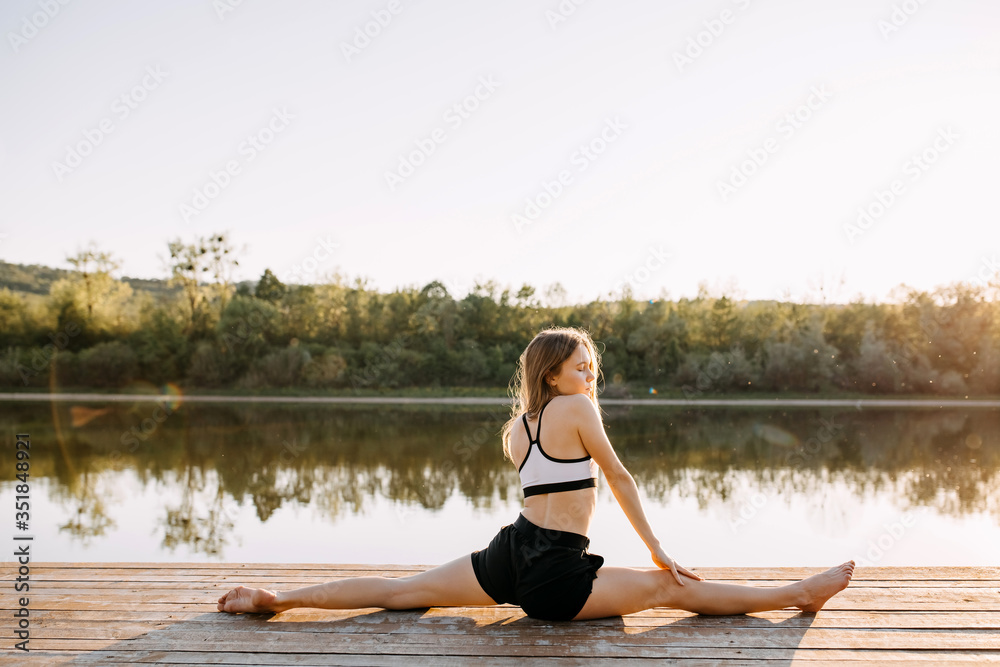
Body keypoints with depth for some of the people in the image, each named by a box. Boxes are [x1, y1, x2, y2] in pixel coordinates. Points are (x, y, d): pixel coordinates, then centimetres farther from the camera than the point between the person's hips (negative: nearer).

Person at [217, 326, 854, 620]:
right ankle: (803, 592, 4)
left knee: (399, 590, 9)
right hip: (554, 577, -7)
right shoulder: (576, 408, -5)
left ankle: (278, 598, 6)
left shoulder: (518, 426, 16)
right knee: (673, 588, -3)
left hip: (511, 554, 7)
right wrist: (657, 547, 6)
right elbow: (619, 477, 0)